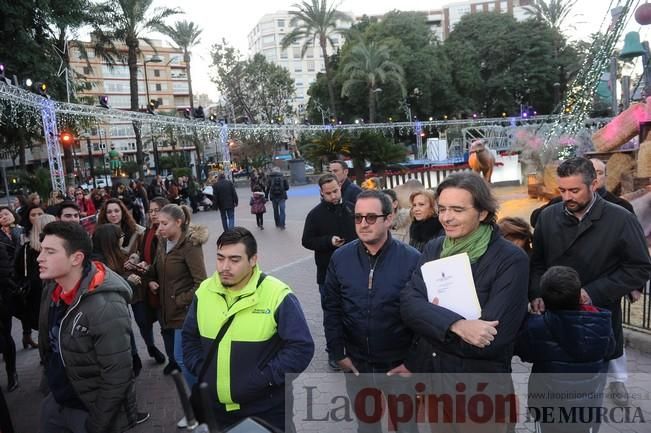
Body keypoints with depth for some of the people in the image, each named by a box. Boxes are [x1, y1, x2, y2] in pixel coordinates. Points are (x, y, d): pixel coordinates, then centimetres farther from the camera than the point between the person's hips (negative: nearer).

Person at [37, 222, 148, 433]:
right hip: (57, 400, 7)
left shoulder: (106, 307, -30)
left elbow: (117, 377, -25)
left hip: (90, 409, -7)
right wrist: (50, 382, 13)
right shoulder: (52, 289, -5)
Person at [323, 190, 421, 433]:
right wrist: (337, 352, 0)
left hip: (400, 366, -2)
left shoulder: (412, 260, -15)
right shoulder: (340, 258, -5)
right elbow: (331, 309, 2)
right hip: (356, 365, 3)